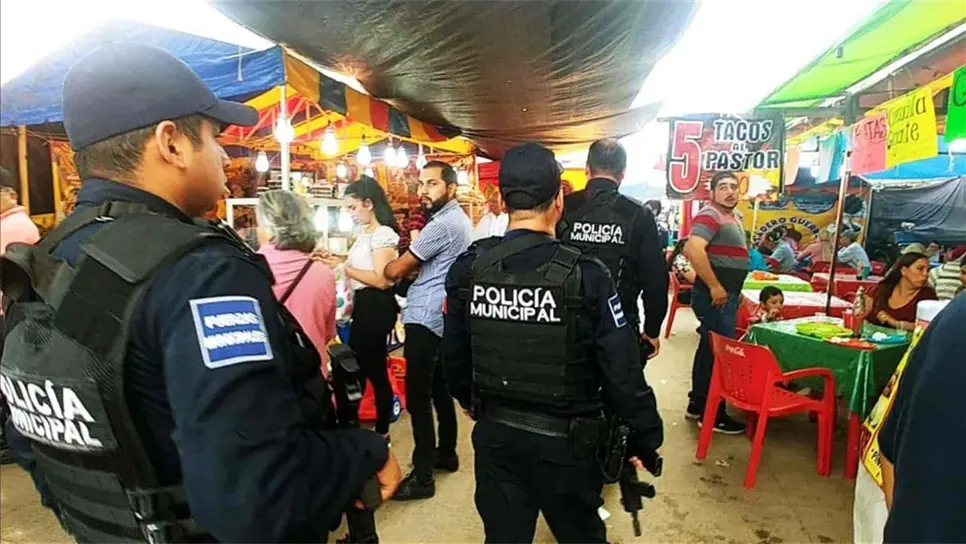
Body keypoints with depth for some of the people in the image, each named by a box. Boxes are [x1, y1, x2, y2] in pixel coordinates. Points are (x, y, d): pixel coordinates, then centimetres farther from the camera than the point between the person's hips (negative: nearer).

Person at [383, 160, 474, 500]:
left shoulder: (443, 224, -18)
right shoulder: (457, 219, 15)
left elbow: (395, 271, -12)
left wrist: (385, 266, 10)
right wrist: (405, 267, 2)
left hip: (425, 320, -11)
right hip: (442, 318, 11)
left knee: (417, 398, -4)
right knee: (439, 390, 20)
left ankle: (422, 477, 4)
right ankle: (446, 454, 34)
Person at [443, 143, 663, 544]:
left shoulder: (468, 268, -8)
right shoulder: (585, 275, -20)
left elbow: (453, 354, 3)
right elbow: (622, 370, -16)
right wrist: (646, 437, 0)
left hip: (494, 433, 3)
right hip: (563, 440, -2)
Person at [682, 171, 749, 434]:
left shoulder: (732, 217, 18)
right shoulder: (710, 216, -15)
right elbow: (694, 250, -30)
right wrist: (715, 286, -26)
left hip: (727, 295, 10)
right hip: (715, 297, -10)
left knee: (709, 350, 15)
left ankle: (697, 404, 26)